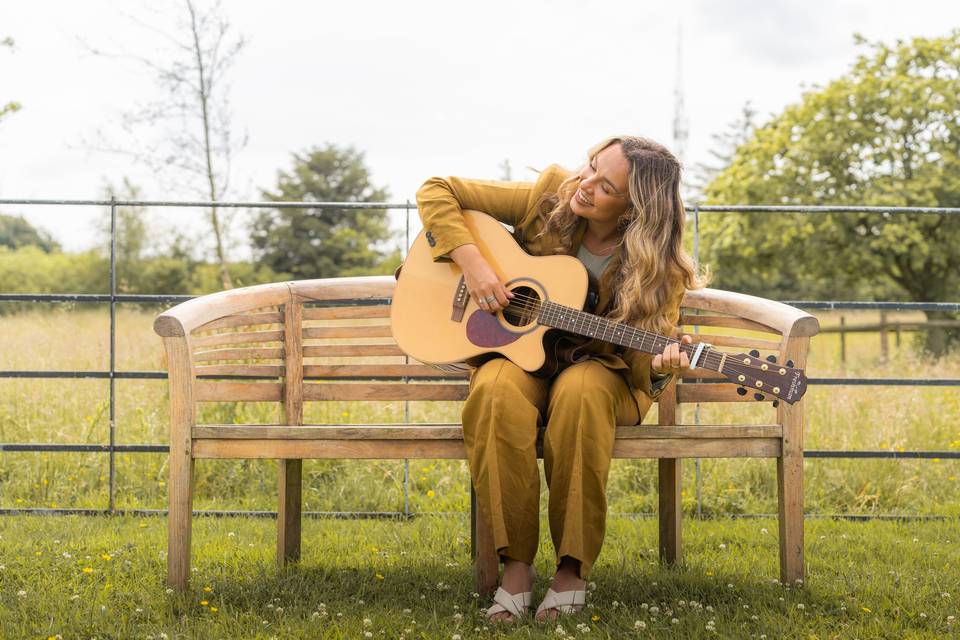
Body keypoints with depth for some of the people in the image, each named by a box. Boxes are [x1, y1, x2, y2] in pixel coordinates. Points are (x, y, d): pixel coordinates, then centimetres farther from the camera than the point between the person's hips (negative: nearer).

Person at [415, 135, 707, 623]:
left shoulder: (660, 269, -9)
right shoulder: (548, 195, -7)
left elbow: (644, 356, -10)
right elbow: (436, 191, -3)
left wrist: (660, 364, -35)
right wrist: (472, 261, -17)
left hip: (600, 368, -1)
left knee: (580, 388, -39)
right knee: (497, 390, -36)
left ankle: (572, 570, -28)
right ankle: (515, 564, -28)